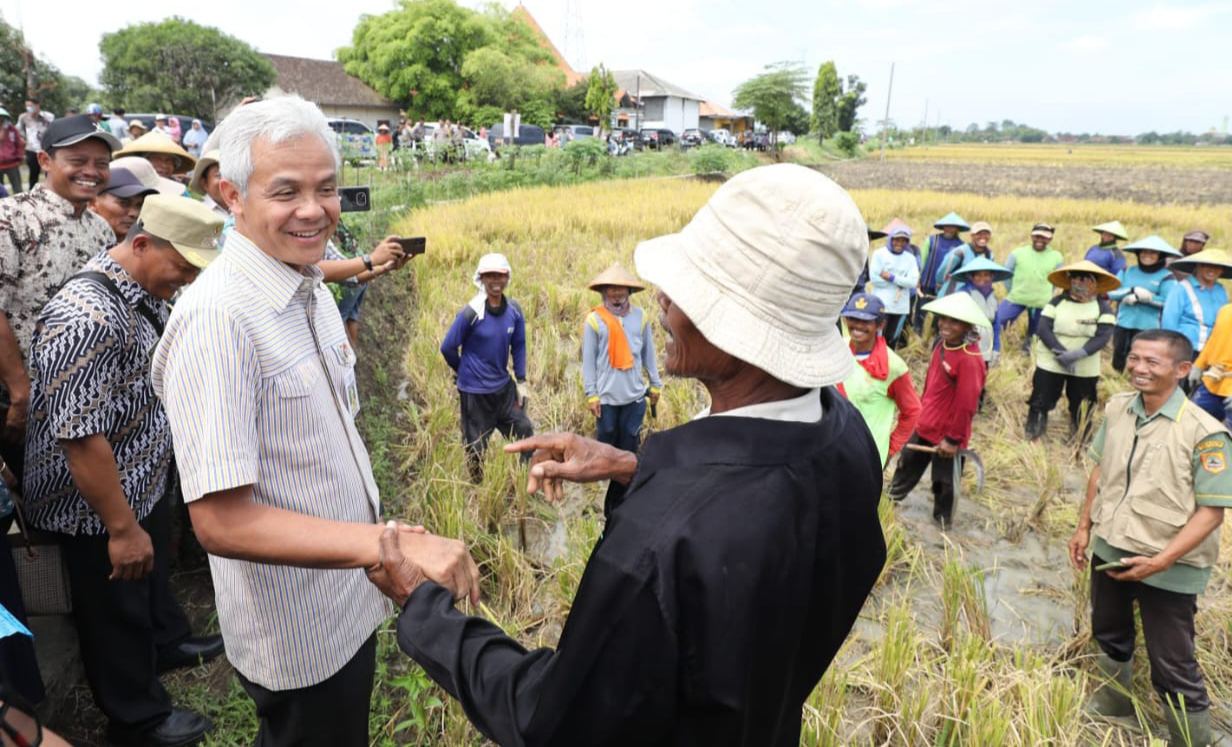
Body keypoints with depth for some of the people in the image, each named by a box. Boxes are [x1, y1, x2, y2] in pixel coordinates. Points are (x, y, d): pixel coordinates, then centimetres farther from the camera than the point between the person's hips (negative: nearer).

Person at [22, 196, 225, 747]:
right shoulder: (89, 317, -31)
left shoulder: (146, 295, 0)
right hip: (98, 508, -9)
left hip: (145, 483, 9)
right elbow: (79, 436, -31)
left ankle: (167, 643, 55)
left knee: (154, 574, 30)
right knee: (116, 612, 12)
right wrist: (121, 527, -25)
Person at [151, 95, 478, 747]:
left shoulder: (311, 289, 2)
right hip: (298, 631, -8)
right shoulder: (216, 318, -27)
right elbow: (221, 521, -30)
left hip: (350, 601, 8)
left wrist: (389, 542, 11)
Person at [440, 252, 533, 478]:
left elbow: (518, 346, 7)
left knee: (524, 431, 12)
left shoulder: (514, 310, -4)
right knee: (476, 445, 8)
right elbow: (448, 348, -10)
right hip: (475, 391, -5)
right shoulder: (471, 313, -19)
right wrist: (464, 371, 6)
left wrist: (521, 381, 5)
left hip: (504, 386, 5)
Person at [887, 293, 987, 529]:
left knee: (944, 480, 12)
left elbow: (966, 405, -25)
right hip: (925, 425, 8)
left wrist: (953, 439, -19)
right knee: (908, 462, 27)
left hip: (947, 434, -8)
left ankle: (943, 518, 36)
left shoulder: (970, 360, -28)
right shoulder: (942, 345, -1)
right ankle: (893, 497, 50)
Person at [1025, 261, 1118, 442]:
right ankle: (1031, 438, 19)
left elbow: (1103, 336, -15)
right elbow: (1043, 328, -12)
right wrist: (1061, 353, -24)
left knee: (1081, 409, 9)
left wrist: (1078, 354, -28)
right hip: (1051, 363, 0)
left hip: (1085, 368, 0)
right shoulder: (1057, 301, -3)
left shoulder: (1103, 307, -4)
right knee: (1040, 402, 2)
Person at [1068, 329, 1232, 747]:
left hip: (1168, 570, -6)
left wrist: (1161, 561, -24)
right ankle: (1113, 700, 53)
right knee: (1109, 635, 27)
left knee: (1172, 667, 5)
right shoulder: (1117, 409, -4)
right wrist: (1084, 527, 8)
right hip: (1109, 551, 6)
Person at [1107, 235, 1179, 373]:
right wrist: (1132, 290, -15)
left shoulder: (1166, 277, -2)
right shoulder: (1127, 271, 9)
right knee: (1117, 359, 11)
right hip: (1122, 324, 3)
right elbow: (1112, 292, 0)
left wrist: (1140, 297, -17)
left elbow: (1168, 302, -12)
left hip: (1148, 327, -3)